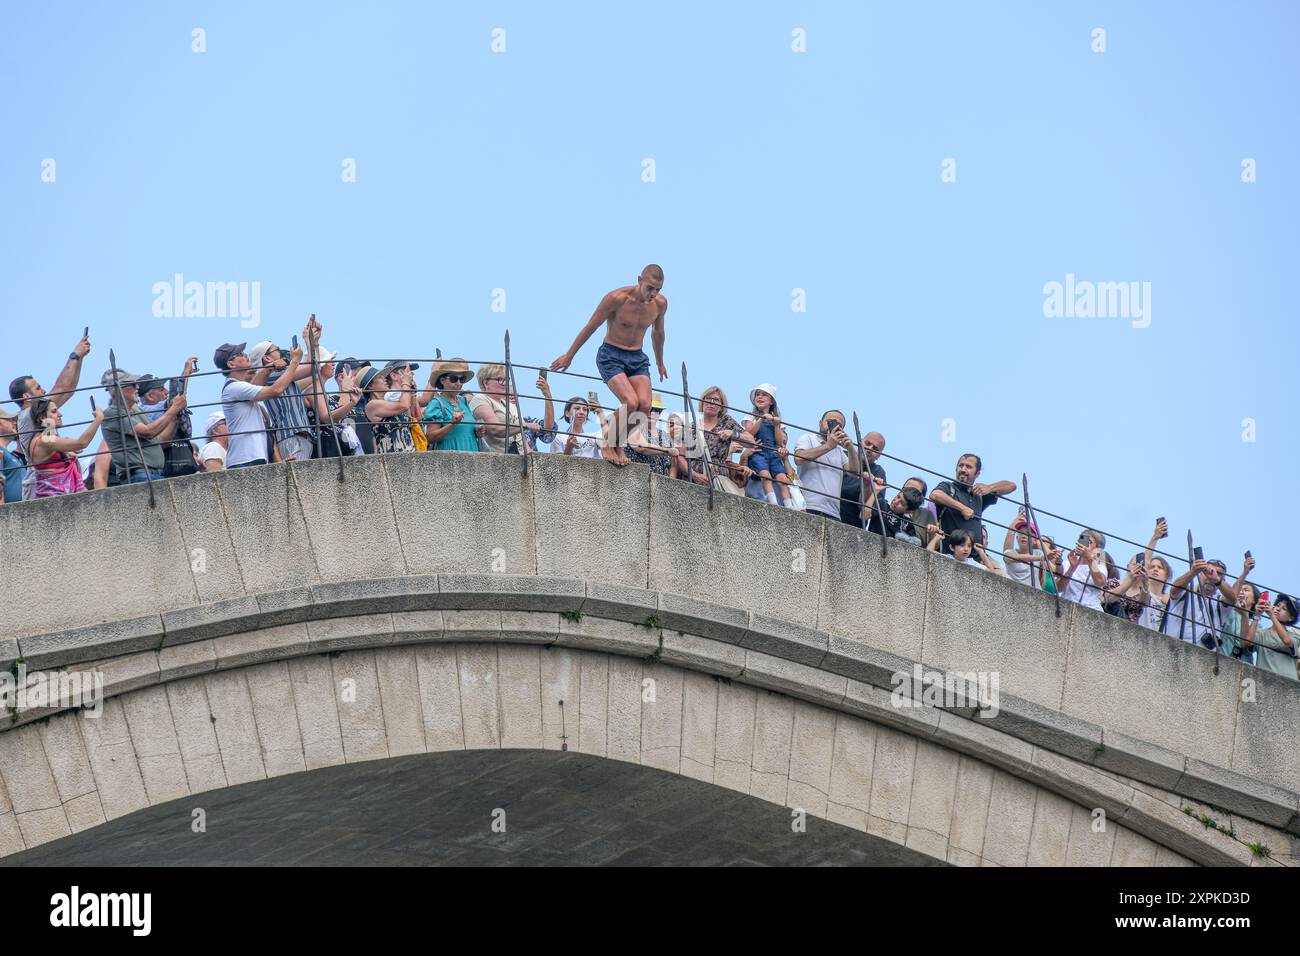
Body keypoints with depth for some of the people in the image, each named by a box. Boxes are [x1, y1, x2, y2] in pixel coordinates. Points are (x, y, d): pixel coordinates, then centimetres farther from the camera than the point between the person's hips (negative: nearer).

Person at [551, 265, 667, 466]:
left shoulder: (660, 304, -4)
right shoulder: (616, 298, -18)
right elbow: (590, 327, -7)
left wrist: (660, 362, 31)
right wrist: (569, 356, 0)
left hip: (638, 358, 5)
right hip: (611, 355, -5)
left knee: (645, 406, -17)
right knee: (631, 402, -25)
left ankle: (619, 445, 5)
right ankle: (610, 447, -4)